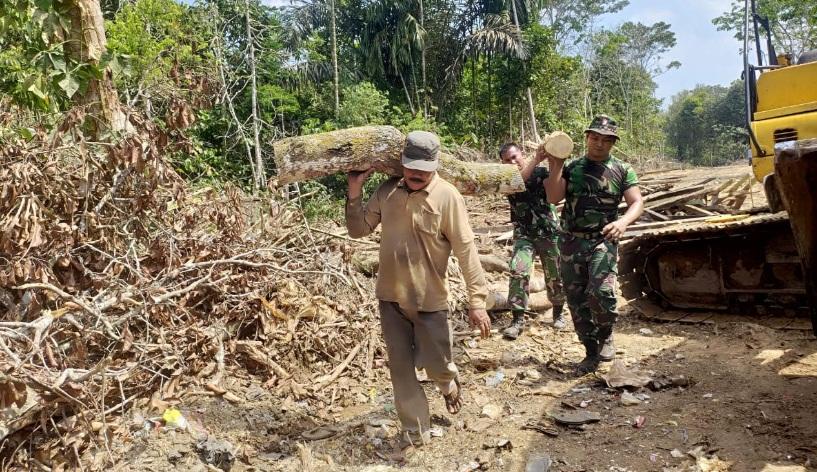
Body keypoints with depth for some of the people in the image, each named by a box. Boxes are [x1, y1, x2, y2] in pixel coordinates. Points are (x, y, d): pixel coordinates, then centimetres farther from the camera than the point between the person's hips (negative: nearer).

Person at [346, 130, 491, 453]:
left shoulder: (447, 196, -15)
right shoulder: (387, 190, -1)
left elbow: (466, 250, -14)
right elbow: (358, 230, 7)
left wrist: (477, 300, -15)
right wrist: (355, 191, -7)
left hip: (429, 299, -3)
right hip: (391, 296, 4)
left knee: (437, 365, 9)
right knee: (400, 368, 10)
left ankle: (450, 386, 47)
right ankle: (414, 431, 27)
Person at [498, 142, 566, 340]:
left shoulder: (541, 172, 0)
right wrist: (537, 159, -33)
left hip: (549, 233, 0)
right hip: (524, 234, 0)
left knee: (555, 276, 9)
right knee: (518, 271, -20)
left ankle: (558, 312, 33)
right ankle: (517, 319, -13)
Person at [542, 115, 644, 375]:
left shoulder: (622, 170, 5)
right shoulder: (571, 168, 8)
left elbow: (637, 203, -3)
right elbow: (553, 198, -2)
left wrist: (623, 221, -22)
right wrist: (555, 166, -11)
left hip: (603, 240, -2)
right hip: (572, 242, 3)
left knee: (600, 291, -23)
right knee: (576, 300, 7)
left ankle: (606, 336, 6)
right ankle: (591, 352, 23)